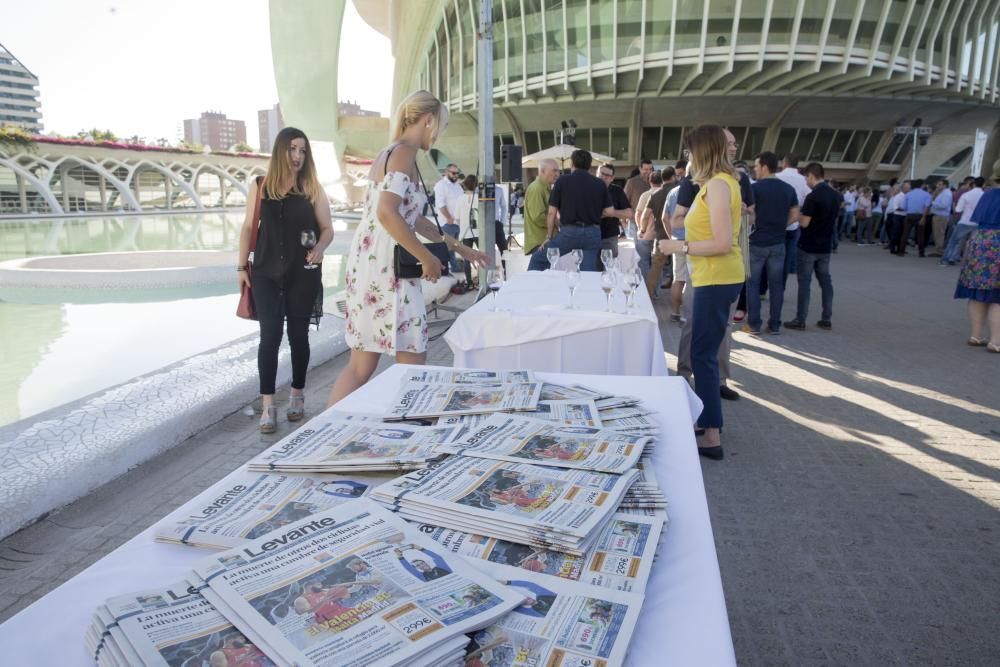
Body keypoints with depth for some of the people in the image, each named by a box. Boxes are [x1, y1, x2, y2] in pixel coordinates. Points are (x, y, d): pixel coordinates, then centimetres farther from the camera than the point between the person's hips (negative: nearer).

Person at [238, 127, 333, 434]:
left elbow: (327, 229, 1)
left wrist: (319, 249, -20)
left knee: (298, 334, 8)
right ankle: (268, 406, 2)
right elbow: (248, 227, 8)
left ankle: (297, 396, 25)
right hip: (266, 273, 0)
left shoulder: (313, 189, 1)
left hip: (303, 274, 0)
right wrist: (241, 266, 4)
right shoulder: (260, 187, 3)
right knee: (270, 335, -3)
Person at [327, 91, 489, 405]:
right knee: (412, 364, 2)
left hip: (371, 263, 10)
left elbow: (411, 217, 25)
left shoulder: (391, 152, 20)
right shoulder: (403, 153, -11)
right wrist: (427, 258, -17)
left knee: (361, 365, 12)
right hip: (386, 267, -10)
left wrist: (458, 247, 26)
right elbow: (387, 214, -24)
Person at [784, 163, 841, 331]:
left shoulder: (813, 196, -19)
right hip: (826, 245, 7)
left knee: (804, 282, -2)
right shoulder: (836, 195, 6)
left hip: (809, 246, -7)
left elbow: (804, 223, -18)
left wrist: (797, 214, 1)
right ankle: (827, 318, 13)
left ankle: (800, 320, 1)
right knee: (825, 280, 11)